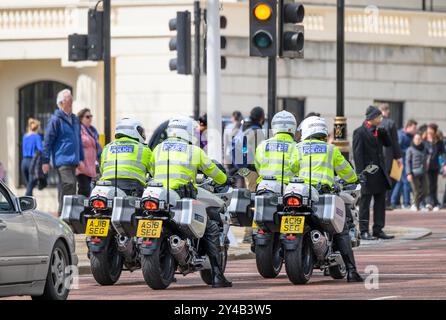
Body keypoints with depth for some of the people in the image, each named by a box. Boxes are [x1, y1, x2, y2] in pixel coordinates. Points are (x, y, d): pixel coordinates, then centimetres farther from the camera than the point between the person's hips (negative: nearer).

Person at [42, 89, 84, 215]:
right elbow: (47, 141, -7)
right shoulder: (56, 119, -6)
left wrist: (81, 159, 23)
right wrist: (45, 161, -10)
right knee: (69, 185, -20)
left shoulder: (75, 119, 17)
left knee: (68, 187, 9)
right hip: (62, 160, -8)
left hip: (73, 161, 8)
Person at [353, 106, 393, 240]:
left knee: (380, 202, 9)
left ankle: (378, 229, 15)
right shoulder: (360, 132, -10)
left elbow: (388, 144, 15)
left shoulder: (378, 130, 12)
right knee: (365, 203, -1)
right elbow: (357, 153, -13)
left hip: (380, 172, 8)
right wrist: (361, 173, -18)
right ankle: (364, 231, 2)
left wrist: (383, 133, -4)